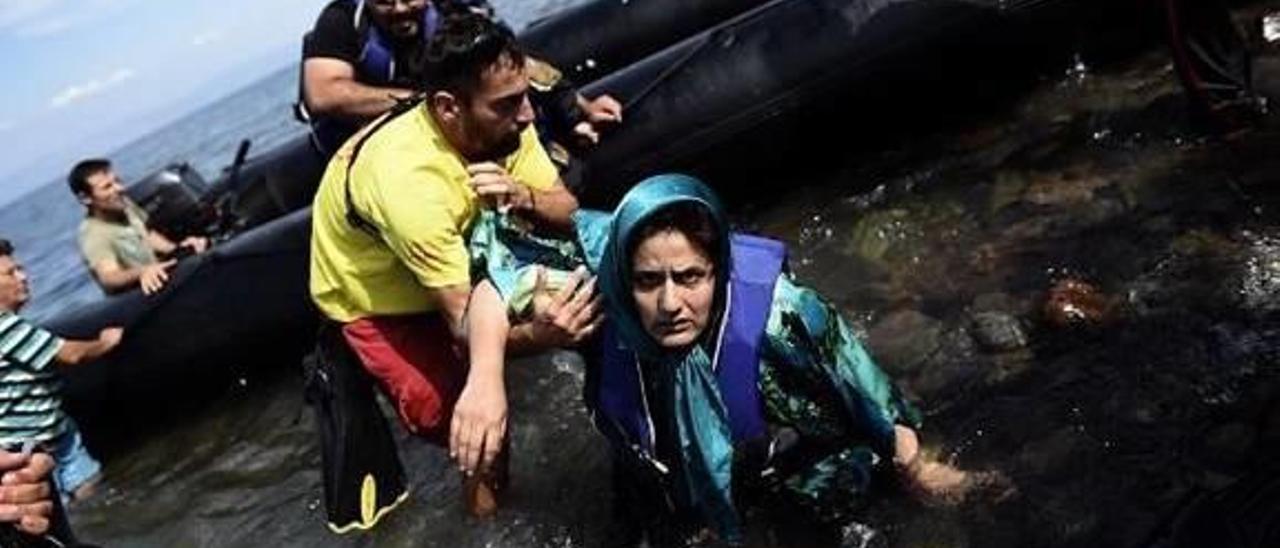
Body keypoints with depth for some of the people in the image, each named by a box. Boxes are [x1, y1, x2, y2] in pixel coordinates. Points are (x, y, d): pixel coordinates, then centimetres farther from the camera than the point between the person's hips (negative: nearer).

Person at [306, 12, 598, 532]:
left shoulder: (499, 125, -21)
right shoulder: (406, 179, -38)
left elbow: (567, 212, -15)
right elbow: (465, 323, -35)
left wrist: (523, 198, -37)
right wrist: (539, 334, -55)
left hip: (453, 255, 7)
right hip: (370, 294, -7)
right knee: (451, 410, -24)